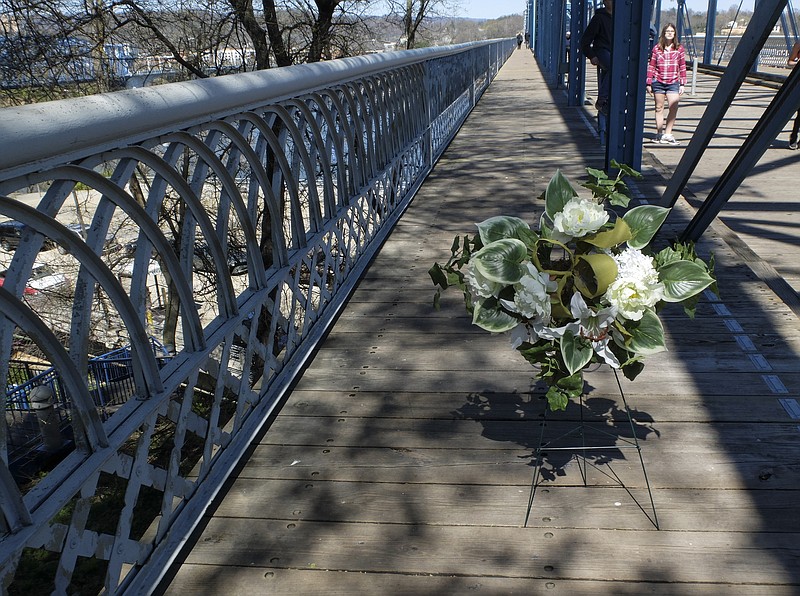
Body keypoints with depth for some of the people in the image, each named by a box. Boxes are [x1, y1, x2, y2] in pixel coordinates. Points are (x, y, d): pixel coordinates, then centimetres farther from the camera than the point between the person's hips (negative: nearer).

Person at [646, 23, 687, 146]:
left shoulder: (679, 49, 6)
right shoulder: (657, 48, 4)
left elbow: (682, 67, 8)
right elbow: (651, 66, 6)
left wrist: (682, 84, 4)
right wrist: (649, 83, 2)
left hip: (673, 82, 0)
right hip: (658, 82, 0)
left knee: (674, 107, -14)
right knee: (659, 108, 7)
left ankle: (667, 134, -8)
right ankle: (659, 133, 16)